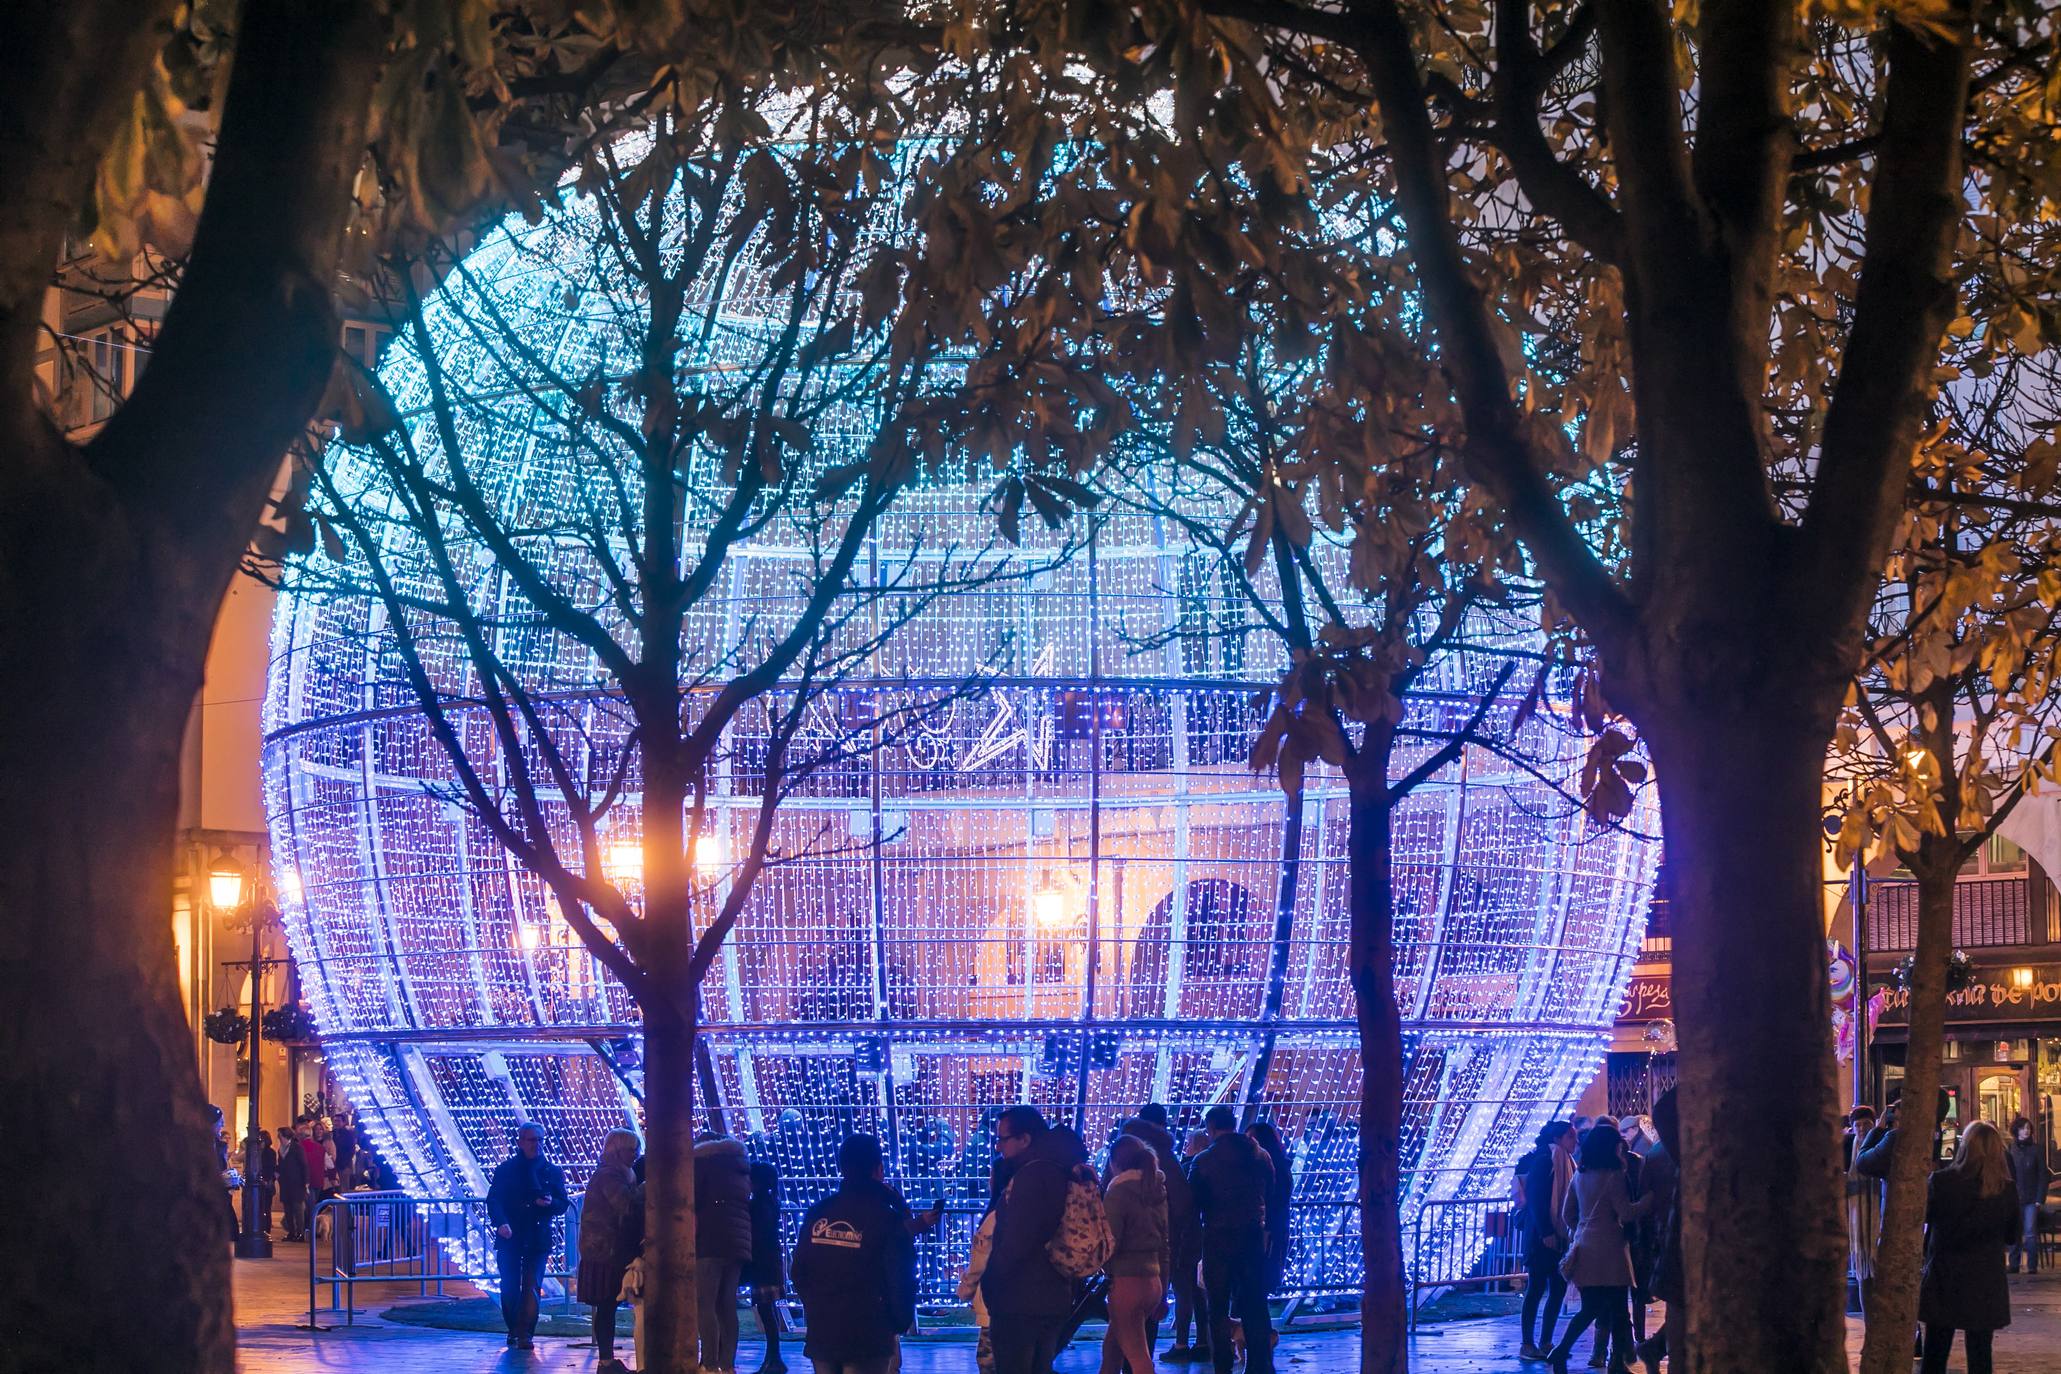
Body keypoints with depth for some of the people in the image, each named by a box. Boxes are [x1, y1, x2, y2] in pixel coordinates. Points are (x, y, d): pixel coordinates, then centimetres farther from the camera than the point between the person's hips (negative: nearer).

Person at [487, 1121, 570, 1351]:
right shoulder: (505, 1169, 5)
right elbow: (493, 1200, -2)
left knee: (531, 1287, -9)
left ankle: (525, 1334, -11)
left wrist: (551, 1203, -14)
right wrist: (501, 1222, -21)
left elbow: (563, 1204, 10)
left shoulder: (553, 1172, 9)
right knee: (510, 1288, 3)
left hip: (537, 1240, 0)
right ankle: (514, 1330, 18)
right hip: (509, 1237, 0)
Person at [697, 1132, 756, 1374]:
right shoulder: (740, 1167, 25)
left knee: (705, 1304, -11)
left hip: (710, 1240, -7)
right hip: (739, 1242, 7)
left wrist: (689, 1240, -8)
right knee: (726, 1306, 6)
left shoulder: (702, 1160, 4)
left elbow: (692, 1206, -5)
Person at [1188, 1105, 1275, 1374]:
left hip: (1218, 1238, -4)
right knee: (1256, 1306, 10)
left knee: (1218, 1309, 3)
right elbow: (1269, 1194, 12)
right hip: (1254, 1237, 4)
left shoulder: (1203, 1161, -8)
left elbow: (1193, 1204, -4)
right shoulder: (1261, 1156, 4)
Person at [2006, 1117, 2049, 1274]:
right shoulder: (2009, 1150, 3)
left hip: (2031, 1199, -2)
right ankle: (2014, 1265, 11)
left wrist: (2040, 1199, -7)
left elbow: (2043, 1176, -1)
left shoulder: (2037, 1150, 0)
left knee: (2030, 1233, -5)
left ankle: (2032, 1266, 0)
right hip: (2014, 1199, 2)